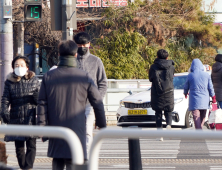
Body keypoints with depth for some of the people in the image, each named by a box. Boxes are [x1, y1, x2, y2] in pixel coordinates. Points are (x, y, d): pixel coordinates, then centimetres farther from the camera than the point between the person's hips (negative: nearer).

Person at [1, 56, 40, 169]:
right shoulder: (9, 82, 7)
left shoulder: (33, 80, 5)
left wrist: (36, 97, -15)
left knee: (31, 145, -10)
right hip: (16, 119, 2)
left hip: (31, 118, -2)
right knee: (19, 147, 7)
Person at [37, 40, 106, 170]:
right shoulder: (84, 78, -2)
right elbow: (97, 103, 3)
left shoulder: (48, 77, 2)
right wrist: (102, 125, 15)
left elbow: (42, 104, 2)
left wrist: (42, 127, 6)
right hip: (77, 129, -2)